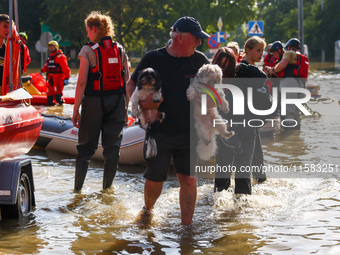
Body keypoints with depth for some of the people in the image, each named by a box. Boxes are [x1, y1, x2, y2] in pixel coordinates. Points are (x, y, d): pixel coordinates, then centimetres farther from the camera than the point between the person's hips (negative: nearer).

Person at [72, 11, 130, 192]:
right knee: (112, 146, 10)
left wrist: (75, 110, -7)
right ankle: (107, 187, 14)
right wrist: (126, 108, 13)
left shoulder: (88, 50, -7)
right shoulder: (120, 50, 5)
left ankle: (78, 187, 12)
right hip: (117, 102, 3)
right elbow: (127, 80, 6)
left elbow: (82, 82, -11)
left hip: (94, 102, -3)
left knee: (86, 146, 8)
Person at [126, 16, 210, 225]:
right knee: (155, 179, 9)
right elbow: (131, 85, 5)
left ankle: (186, 226, 9)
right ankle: (148, 209, 39)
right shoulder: (153, 59, -4)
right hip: (159, 132, -1)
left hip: (190, 133, 2)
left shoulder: (200, 60, 2)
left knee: (189, 179, -2)